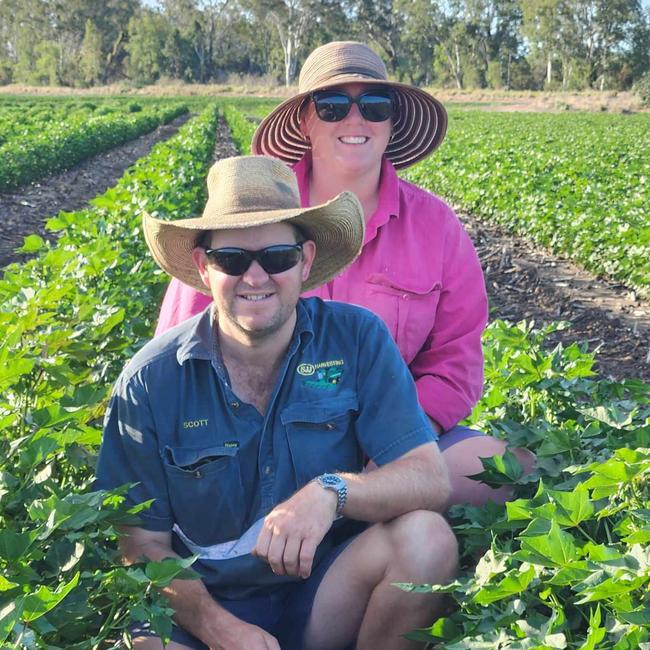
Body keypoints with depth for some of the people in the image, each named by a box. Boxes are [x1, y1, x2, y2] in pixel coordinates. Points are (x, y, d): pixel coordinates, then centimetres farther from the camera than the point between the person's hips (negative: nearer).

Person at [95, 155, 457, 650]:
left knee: (427, 537, -25)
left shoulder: (357, 339, -8)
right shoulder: (150, 382, -8)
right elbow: (144, 544, -5)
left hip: (326, 594, 3)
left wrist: (332, 491, -33)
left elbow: (432, 480, -14)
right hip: (202, 604, -2)